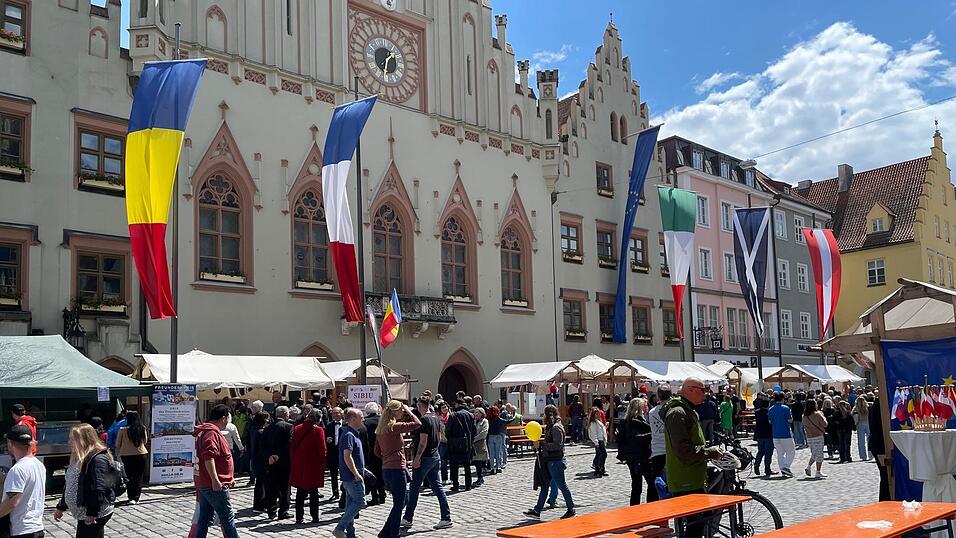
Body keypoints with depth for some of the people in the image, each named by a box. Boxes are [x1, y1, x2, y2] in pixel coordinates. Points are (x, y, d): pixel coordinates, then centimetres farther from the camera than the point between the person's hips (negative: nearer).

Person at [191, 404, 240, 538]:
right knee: (227, 518, -2)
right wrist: (215, 480, -30)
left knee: (203, 518, 11)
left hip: (203, 484, 10)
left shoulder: (203, 431, 19)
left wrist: (228, 478, 30)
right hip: (215, 485, -10)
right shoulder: (212, 433, -15)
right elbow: (208, 457, -28)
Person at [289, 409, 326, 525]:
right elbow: (322, 449, -11)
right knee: (313, 493, 7)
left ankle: (299, 518, 11)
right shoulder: (318, 430, -10)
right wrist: (322, 464, 0)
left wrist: (294, 462, 11)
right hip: (313, 466, -3)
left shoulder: (297, 429, 3)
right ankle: (315, 517, 10)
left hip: (298, 466, 3)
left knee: (300, 493, 10)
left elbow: (292, 447, 6)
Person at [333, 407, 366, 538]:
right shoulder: (349, 435, -17)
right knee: (359, 502, -8)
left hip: (350, 476, 10)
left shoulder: (352, 434, 15)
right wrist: (356, 474, -21)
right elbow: (347, 456, -23)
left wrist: (359, 471, 21)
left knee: (351, 504, 12)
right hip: (353, 476, -10)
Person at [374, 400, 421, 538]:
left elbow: (377, 451, 17)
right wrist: (408, 411, -4)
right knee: (399, 504, 2)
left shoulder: (380, 428, 11)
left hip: (386, 469, 9)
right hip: (397, 469, -9)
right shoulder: (394, 427, -15)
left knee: (403, 499, 18)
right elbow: (417, 424, -16)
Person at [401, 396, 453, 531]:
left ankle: (407, 519, 12)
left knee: (414, 489, 3)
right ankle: (446, 518, 6)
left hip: (424, 458, -8)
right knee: (436, 486, 9)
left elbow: (423, 441, -21)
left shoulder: (424, 419, -17)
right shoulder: (436, 418, 9)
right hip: (435, 456, 8)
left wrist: (417, 458, -18)